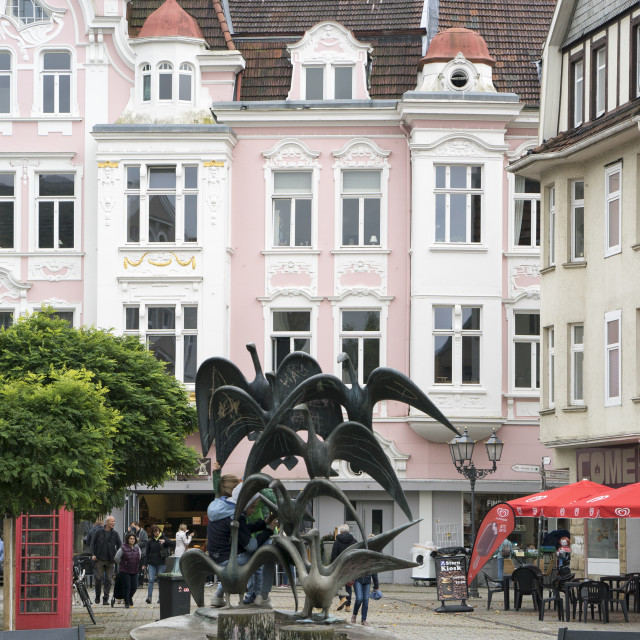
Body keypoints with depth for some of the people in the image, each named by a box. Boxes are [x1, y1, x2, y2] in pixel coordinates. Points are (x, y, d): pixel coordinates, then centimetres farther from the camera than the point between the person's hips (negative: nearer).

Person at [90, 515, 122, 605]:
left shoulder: (114, 533, 6)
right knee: (98, 578, -3)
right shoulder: (99, 532, 1)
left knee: (108, 580, 0)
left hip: (110, 560, 2)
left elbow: (119, 545, 10)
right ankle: (97, 597, 15)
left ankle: (105, 599, 5)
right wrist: (93, 554, -6)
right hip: (99, 559, -2)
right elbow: (92, 543, 4)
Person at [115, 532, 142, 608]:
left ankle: (130, 598, 34)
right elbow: (117, 558, -3)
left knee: (134, 587, 4)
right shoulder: (123, 548, -12)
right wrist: (122, 564, 6)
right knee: (126, 587, -6)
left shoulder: (137, 548, 3)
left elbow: (139, 557, 20)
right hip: (124, 571, -4)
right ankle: (126, 603, 7)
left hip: (134, 571, 4)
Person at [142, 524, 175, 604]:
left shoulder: (164, 539, 2)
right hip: (152, 563, 2)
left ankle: (161, 597, 8)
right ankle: (149, 597, -13)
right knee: (151, 580, -9)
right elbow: (147, 553, 13)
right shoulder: (151, 541, 9)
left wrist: (165, 542, -26)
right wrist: (144, 564, 8)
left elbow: (173, 544, -10)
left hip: (161, 563, -2)